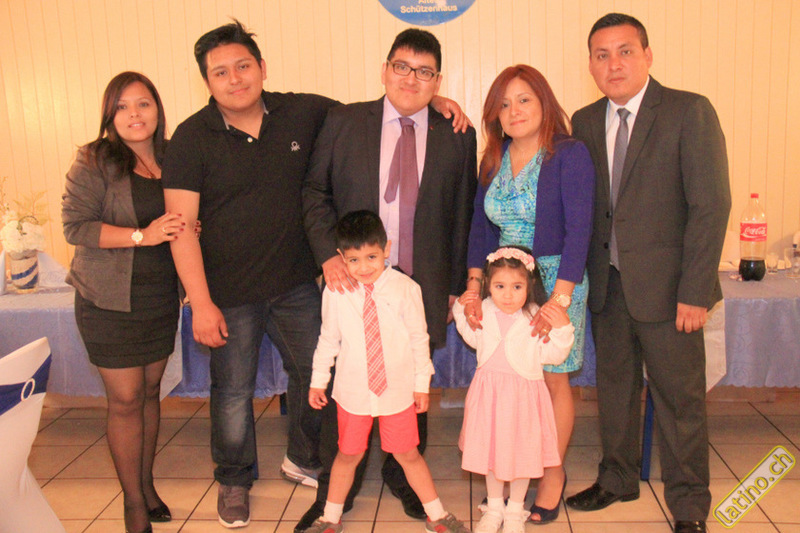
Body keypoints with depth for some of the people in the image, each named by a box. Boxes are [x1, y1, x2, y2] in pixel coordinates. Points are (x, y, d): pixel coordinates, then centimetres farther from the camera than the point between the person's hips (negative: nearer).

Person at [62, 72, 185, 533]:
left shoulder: (173, 158, 5)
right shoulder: (95, 161, -8)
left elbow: (186, 219, 15)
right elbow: (75, 225, -14)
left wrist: (185, 231, -8)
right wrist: (141, 236, -23)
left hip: (162, 298, 4)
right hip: (111, 301, -4)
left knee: (150, 392, 14)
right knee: (125, 400, 3)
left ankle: (147, 484, 33)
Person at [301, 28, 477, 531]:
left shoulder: (458, 137, 4)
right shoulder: (343, 122, 3)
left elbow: (462, 216, 6)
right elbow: (315, 192, 4)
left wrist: (456, 285, 6)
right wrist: (329, 254, -9)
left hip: (422, 285, 1)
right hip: (353, 279, 0)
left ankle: (404, 479, 38)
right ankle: (335, 490, 31)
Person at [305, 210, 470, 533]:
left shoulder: (405, 289, -12)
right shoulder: (336, 292, -9)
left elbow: (419, 338, -2)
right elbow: (328, 339, 4)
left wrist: (422, 384, 2)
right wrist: (318, 381, 10)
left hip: (397, 389, -1)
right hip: (353, 391, 1)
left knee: (407, 455, 12)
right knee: (348, 455, 15)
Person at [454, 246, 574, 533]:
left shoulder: (537, 317, -15)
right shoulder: (483, 311, -4)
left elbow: (552, 355, -12)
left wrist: (562, 329, -26)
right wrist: (462, 311, 5)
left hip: (523, 393, -3)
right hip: (488, 390, 3)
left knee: (521, 451, 11)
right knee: (490, 449, 15)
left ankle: (515, 509, 35)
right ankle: (494, 507, 37)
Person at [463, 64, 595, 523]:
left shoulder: (570, 154, -8)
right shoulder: (493, 160, 8)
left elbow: (579, 230, -15)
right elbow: (481, 227, 8)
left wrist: (559, 300, -21)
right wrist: (474, 289, -2)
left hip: (557, 280, -4)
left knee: (552, 381, 5)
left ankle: (554, 475, 24)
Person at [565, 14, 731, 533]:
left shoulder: (690, 112, -8)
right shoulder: (585, 122, 8)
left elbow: (711, 206, -12)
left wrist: (694, 292, -16)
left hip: (664, 286, -4)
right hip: (608, 283, 5)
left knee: (680, 397, 5)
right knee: (615, 385, 17)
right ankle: (617, 479, 37)